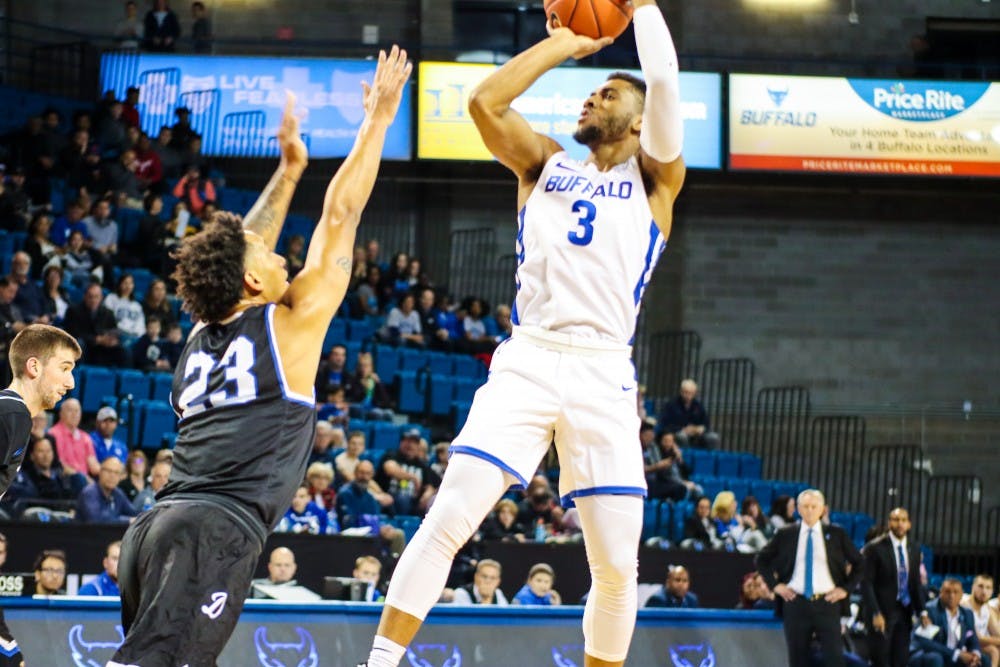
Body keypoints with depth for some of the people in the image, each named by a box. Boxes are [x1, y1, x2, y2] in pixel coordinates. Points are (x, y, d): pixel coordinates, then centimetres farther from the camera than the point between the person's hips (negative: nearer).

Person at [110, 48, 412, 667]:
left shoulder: (202, 337, 24)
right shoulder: (291, 324, 7)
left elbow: (237, 249, 42)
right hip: (218, 529, -7)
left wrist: (289, 169, 50)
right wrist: (379, 118, 21)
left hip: (155, 524, 7)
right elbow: (342, 215, 13)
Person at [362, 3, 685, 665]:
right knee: (447, 521, -14)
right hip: (528, 361, 1)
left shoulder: (654, 179, 12)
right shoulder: (544, 163, 19)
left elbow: (664, 81, -3)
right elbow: (485, 101, 3)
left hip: (604, 374, -1)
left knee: (618, 566, -3)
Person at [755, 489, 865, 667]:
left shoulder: (836, 533, 5)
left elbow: (859, 563, 11)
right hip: (795, 604, 1)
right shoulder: (786, 534, 7)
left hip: (827, 603, -1)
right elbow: (762, 559, 17)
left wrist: (846, 588, 1)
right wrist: (775, 585, 5)